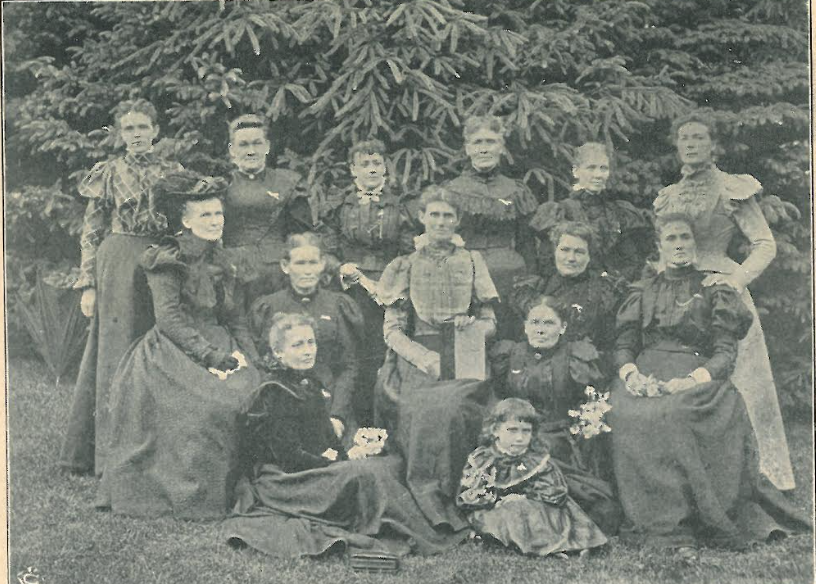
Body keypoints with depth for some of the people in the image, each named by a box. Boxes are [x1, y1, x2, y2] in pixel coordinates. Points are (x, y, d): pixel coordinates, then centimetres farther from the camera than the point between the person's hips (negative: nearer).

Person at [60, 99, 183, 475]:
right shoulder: (109, 173, 3)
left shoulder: (173, 173, 10)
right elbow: (91, 232, 2)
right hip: (119, 265, -2)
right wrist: (88, 284, -5)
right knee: (117, 353, 0)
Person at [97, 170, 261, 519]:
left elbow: (236, 318, 18)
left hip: (220, 348, 6)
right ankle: (193, 498, -19)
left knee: (256, 394, -20)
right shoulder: (168, 260, -3)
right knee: (208, 402, -31)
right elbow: (169, 318, -12)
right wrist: (212, 357, -19)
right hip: (175, 352, -6)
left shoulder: (223, 262, 17)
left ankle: (234, 493, -10)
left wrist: (243, 355, -1)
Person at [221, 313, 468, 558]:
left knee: (391, 463, -7)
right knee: (365, 475, -27)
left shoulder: (311, 384, 14)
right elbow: (288, 457, -19)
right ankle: (421, 538, -20)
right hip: (281, 480, -9)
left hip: (317, 467, 9)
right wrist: (333, 466, -17)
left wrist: (342, 460, -2)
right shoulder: (272, 392, -14)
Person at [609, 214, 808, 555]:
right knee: (629, 415, -32)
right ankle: (669, 526, -28)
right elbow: (623, 345, 14)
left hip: (698, 376, -2)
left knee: (676, 415, -37)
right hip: (647, 374, 3)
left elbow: (726, 352, 2)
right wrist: (630, 373, -9)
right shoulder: (643, 292, 22)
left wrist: (692, 380, -16)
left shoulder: (714, 289, 13)